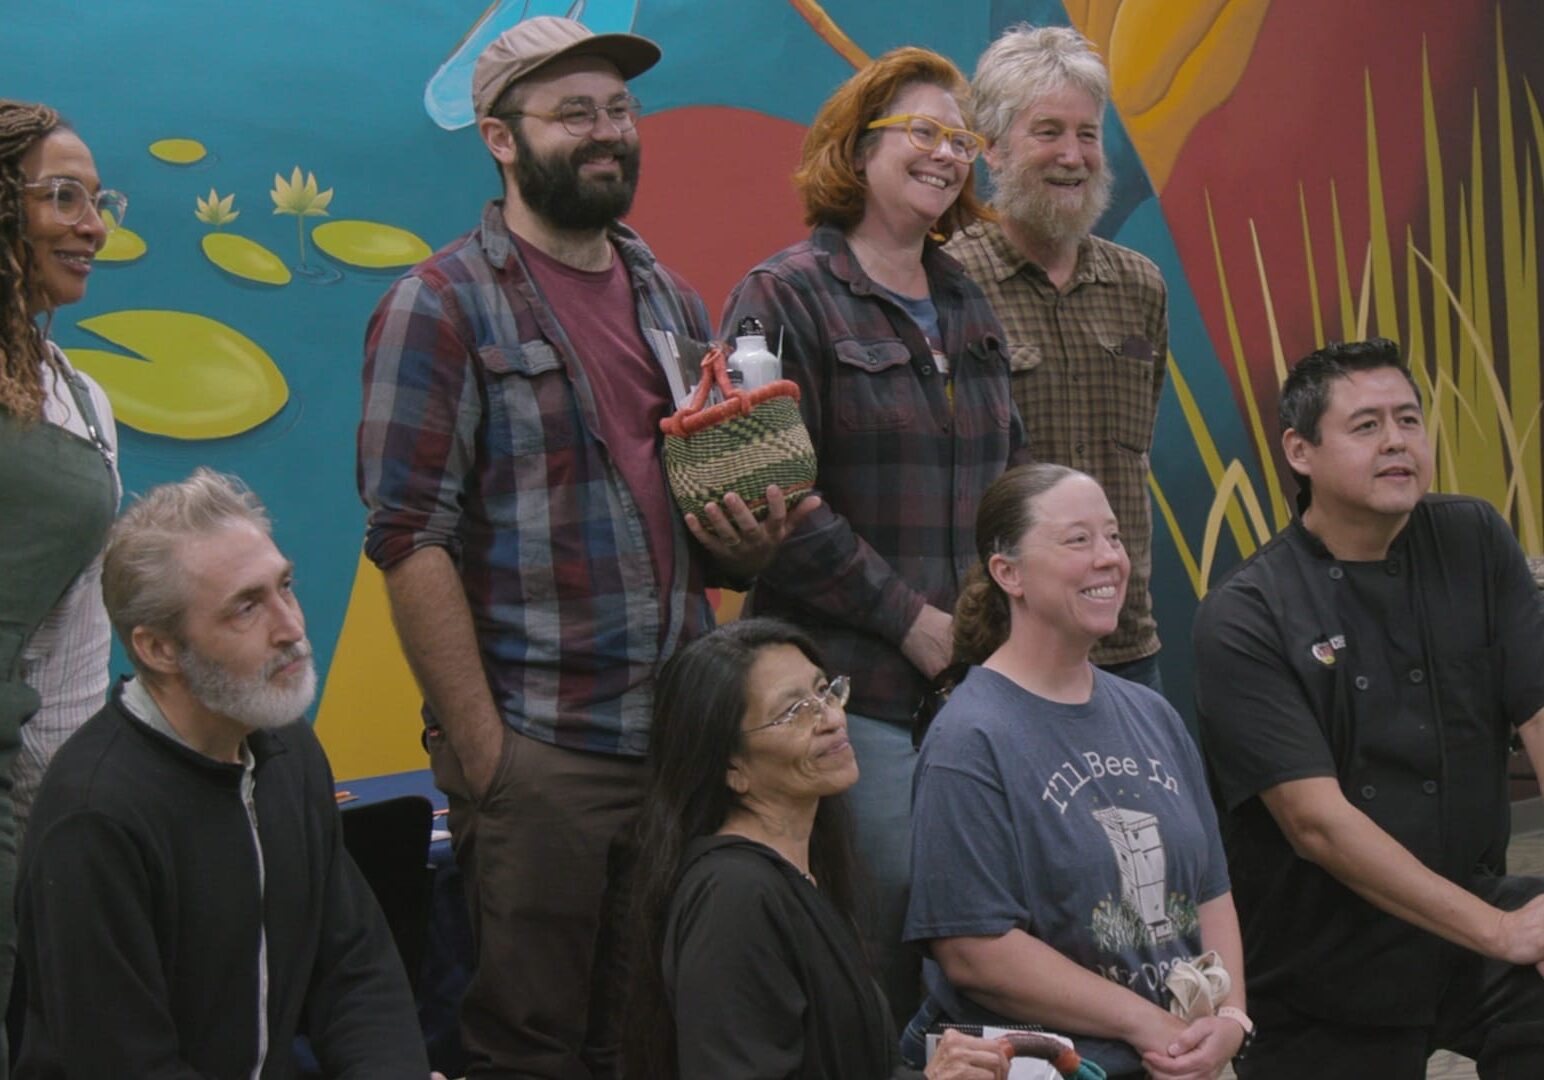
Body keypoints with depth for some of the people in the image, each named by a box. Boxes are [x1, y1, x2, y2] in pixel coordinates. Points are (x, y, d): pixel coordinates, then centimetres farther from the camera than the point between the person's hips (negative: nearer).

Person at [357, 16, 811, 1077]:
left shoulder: (672, 301, 16)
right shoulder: (442, 306, -4)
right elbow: (410, 542, -11)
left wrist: (747, 542, 1)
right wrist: (482, 755, -16)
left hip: (684, 741, 6)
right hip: (538, 750, -6)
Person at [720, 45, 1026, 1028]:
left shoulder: (967, 305, 17)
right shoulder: (787, 299, -3)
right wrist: (914, 621, -13)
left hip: (976, 680, 6)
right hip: (853, 687, -6)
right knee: (883, 934, -6)